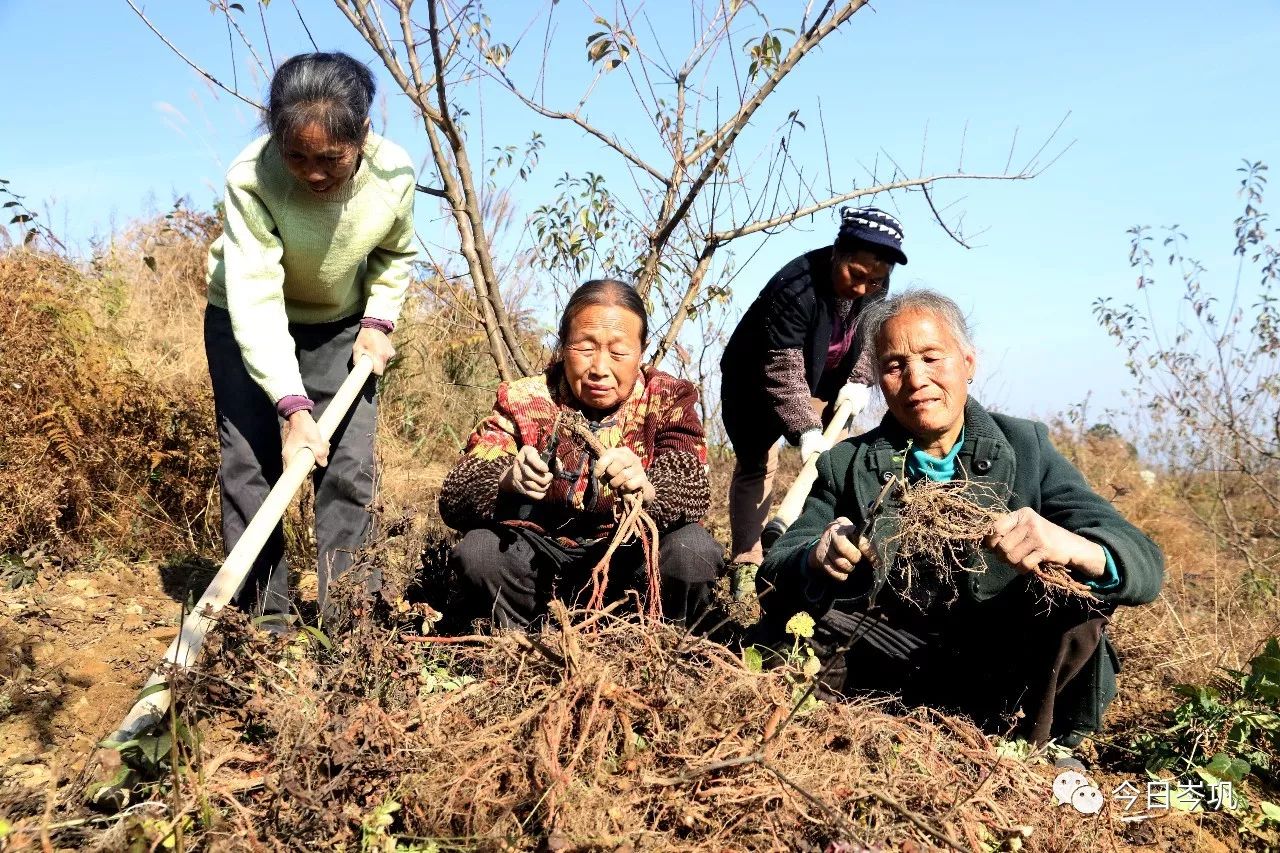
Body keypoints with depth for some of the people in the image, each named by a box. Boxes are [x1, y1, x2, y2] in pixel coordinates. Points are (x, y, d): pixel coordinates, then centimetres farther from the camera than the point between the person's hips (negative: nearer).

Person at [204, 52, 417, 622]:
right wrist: (292, 406, -46)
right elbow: (255, 297, -38)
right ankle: (263, 614, 1)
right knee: (251, 464, -9)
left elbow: (396, 254, 0)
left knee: (349, 467, -5)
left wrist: (379, 321, -13)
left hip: (341, 323, 2)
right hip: (247, 320, -2)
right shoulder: (250, 179, -34)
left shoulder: (394, 175, -23)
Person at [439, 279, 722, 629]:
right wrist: (507, 482, -38)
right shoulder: (524, 400, -6)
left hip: (627, 564, 0)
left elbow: (691, 493, -19)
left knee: (693, 550, -27)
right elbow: (453, 498, -15)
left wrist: (646, 490, -43)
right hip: (538, 564, 0)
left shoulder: (668, 400, -4)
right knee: (479, 552, -27)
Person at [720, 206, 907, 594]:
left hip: (822, 383, 6)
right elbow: (783, 371, -38)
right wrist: (805, 430, -43)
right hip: (755, 380, -6)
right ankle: (746, 566, -5)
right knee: (756, 464, -8)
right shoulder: (794, 286, -37)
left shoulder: (875, 284, -17)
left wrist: (860, 380, -15)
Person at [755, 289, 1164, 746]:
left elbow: (1143, 565, -10)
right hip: (892, 681, 0)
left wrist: (1075, 548, -34)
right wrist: (816, 561, -31)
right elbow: (773, 576, -6)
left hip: (1004, 672, 0)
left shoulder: (1027, 448, 1)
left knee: (1077, 591, -26)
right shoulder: (845, 466, 3)